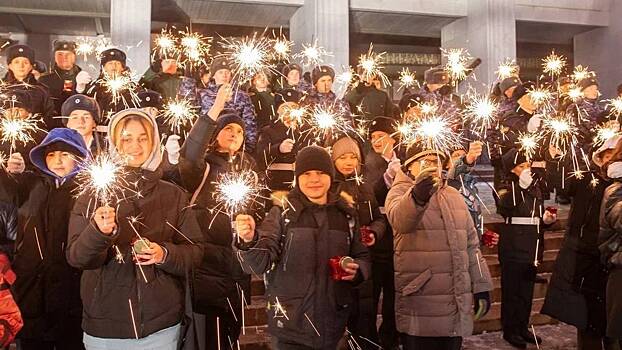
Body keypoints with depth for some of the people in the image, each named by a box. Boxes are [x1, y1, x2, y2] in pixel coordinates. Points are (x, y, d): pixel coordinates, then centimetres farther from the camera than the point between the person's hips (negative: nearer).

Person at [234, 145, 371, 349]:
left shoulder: (345, 215, 4)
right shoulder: (283, 213, -5)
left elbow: (363, 257, 14)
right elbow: (259, 264, -13)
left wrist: (357, 270, -8)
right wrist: (250, 241, -33)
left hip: (332, 324, 3)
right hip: (291, 324, -3)